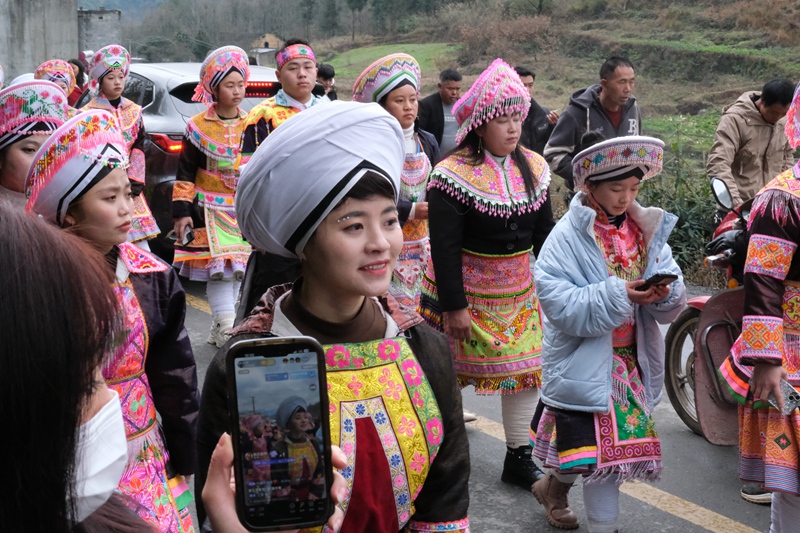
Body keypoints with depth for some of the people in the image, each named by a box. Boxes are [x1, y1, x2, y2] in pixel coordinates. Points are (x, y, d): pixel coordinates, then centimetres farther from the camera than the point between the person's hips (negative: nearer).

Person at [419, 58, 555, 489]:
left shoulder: (533, 168, 2)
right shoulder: (454, 174, -17)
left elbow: (544, 235, 9)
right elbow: (444, 247, -18)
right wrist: (454, 305, -19)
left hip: (519, 293, 6)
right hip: (465, 292, -5)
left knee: (526, 369, 9)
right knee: (448, 373, 6)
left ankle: (518, 459, 24)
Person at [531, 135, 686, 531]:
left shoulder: (645, 230, 4)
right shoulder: (568, 237, -13)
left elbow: (671, 308, 4)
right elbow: (560, 305, -22)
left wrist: (665, 292, -18)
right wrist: (618, 294, -28)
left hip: (632, 361, 6)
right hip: (584, 362, -5)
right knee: (603, 448, -1)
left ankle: (552, 486, 39)